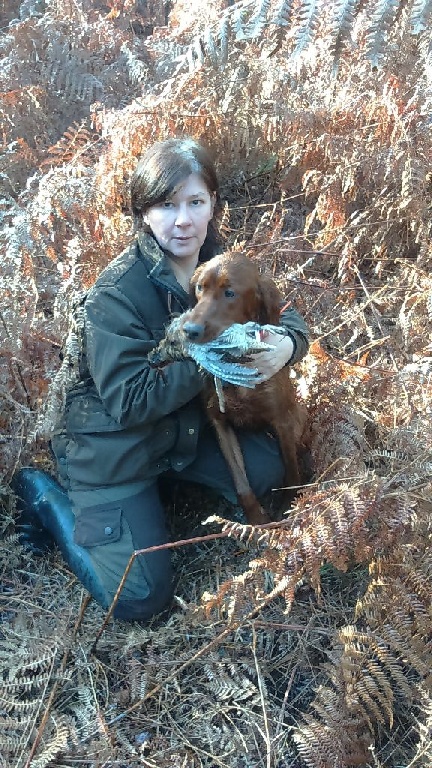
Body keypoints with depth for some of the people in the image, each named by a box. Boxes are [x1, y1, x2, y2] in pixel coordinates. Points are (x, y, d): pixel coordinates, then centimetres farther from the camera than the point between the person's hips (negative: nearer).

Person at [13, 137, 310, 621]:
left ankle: (168, 471, 17)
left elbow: (287, 317, -2)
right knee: (139, 598, -7)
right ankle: (47, 496, 11)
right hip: (112, 447, -6)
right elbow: (128, 402, -28)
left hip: (185, 427, 6)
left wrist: (284, 345, -27)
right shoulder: (117, 293, -26)